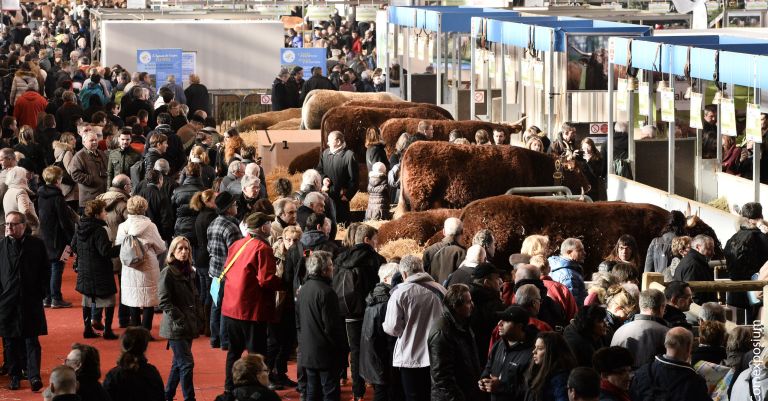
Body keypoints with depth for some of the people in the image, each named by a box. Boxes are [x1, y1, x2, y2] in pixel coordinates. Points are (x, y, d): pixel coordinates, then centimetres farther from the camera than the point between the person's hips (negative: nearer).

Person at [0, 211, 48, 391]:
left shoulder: (37, 244, 1)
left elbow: (46, 269, 7)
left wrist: (41, 292, 0)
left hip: (31, 301, -1)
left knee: (31, 339, -2)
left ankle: (34, 375, -2)